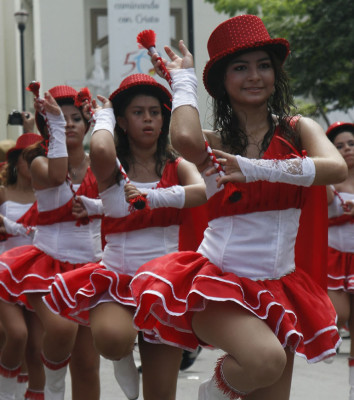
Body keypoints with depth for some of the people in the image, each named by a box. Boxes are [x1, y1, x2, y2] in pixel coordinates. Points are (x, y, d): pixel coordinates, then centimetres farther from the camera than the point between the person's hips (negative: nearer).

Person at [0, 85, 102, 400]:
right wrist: (55, 122, -23)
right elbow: (57, 176, -26)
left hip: (89, 266, 3)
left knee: (87, 363, 3)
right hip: (49, 264, -3)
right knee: (62, 327, -33)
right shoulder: (41, 163, -2)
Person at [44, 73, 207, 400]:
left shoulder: (176, 166, 3)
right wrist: (104, 117, -9)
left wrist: (153, 197, -28)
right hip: (117, 275, -2)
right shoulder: (113, 169, -2)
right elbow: (100, 150, -28)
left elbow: (201, 192, -19)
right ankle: (124, 356, 1)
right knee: (112, 338, -36)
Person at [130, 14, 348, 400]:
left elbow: (336, 168, -16)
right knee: (266, 360, -31)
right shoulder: (214, 144, 1)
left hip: (277, 288, 4)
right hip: (218, 280, -4)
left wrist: (256, 169, -23)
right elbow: (185, 139, -24)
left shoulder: (298, 129, 5)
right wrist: (183, 79, -7)